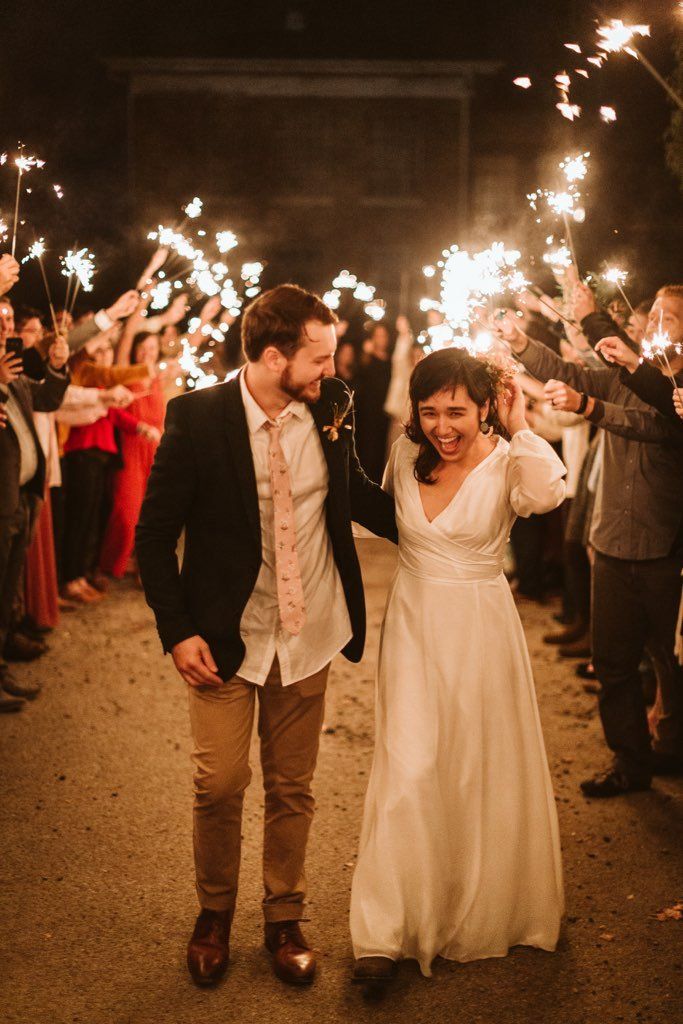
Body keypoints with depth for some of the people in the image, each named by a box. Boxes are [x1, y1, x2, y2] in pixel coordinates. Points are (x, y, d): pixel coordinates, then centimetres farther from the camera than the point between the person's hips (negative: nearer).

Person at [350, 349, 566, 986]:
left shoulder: (505, 462, -12)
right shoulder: (406, 454, 0)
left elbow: (546, 492, -37)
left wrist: (519, 429, -28)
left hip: (480, 629, -2)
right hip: (412, 623, 2)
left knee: (482, 769, 11)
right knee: (407, 768, -5)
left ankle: (485, 908, 34)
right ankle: (385, 932, 1)